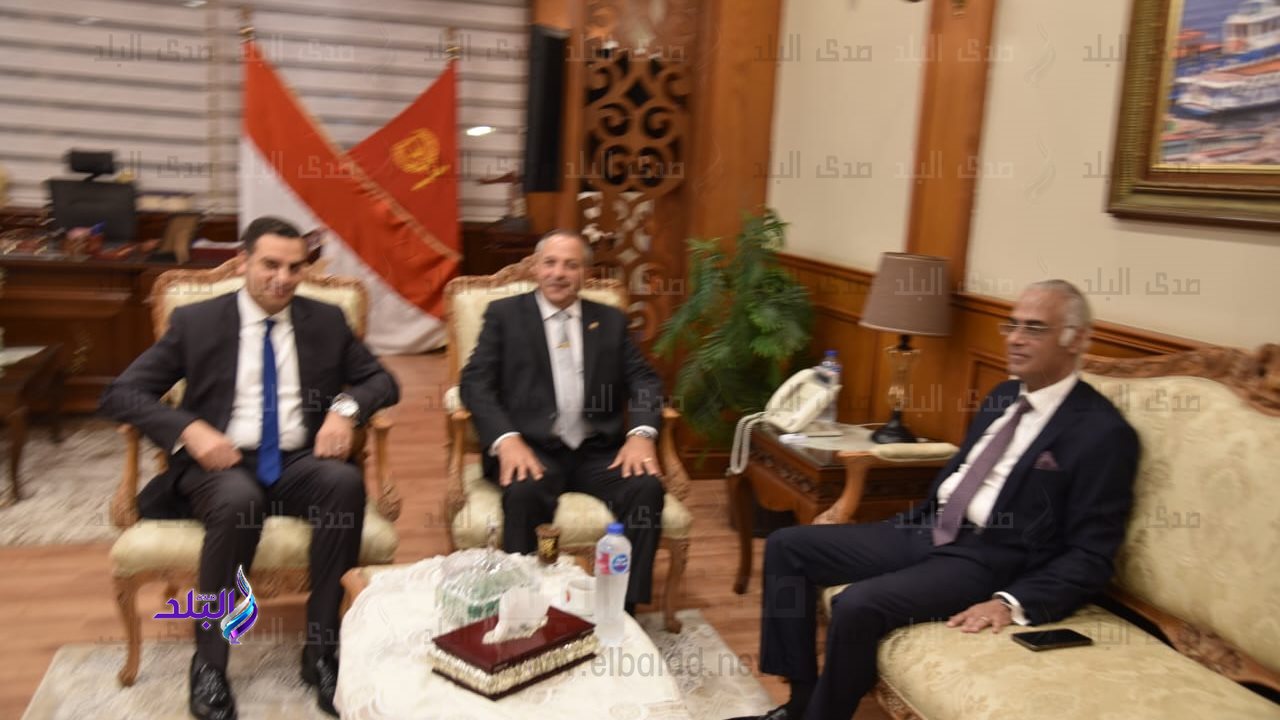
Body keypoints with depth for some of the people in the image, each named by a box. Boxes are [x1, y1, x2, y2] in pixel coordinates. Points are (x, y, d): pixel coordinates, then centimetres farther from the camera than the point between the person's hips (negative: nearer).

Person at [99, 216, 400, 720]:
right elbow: (121, 394, 2)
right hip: (220, 463, -2)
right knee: (239, 498, -38)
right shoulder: (195, 321, 5)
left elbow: (381, 380, 11)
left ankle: (321, 649, -21)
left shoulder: (326, 321, 11)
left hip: (300, 463, 2)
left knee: (346, 481, -33)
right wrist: (190, 429, -17)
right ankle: (209, 661, -20)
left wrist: (346, 407, -12)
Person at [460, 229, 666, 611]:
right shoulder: (504, 314, 10)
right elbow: (476, 382, -1)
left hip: (597, 451, 3)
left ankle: (623, 608, -16)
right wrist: (506, 439, -20)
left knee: (647, 487, -27)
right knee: (523, 492, -35)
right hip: (531, 449, -2)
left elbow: (644, 380, 10)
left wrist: (642, 433, -12)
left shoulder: (611, 321, 18)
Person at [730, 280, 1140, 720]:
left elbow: (1091, 555, -13)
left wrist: (1014, 603, -24)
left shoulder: (1103, 433, -11)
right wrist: (909, 521, 15)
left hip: (987, 560, -8)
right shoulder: (1005, 396, 13)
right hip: (926, 531, 9)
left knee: (857, 605, -31)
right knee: (787, 546, 1)